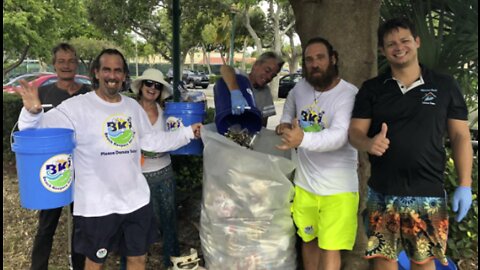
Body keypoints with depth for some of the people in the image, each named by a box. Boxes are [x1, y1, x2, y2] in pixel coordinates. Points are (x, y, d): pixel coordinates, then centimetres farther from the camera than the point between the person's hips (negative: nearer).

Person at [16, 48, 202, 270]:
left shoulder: (133, 106, 6)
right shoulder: (77, 106, -13)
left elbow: (151, 140, 14)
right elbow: (37, 130, -18)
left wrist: (188, 132, 9)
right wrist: (32, 111, -40)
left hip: (136, 199, 5)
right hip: (96, 205, -5)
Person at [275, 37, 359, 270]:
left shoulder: (349, 94, -17)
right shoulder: (300, 88, 1)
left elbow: (339, 136, -33)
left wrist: (303, 139, -50)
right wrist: (285, 124, 4)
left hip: (337, 188, -5)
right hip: (304, 183, 5)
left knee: (330, 249, 0)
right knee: (308, 240, 20)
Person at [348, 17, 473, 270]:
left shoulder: (445, 85, 2)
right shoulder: (371, 88, 4)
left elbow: (460, 136, 3)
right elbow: (355, 132, 0)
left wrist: (465, 185, -3)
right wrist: (369, 143, -23)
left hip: (429, 194, 0)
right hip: (382, 193, 1)